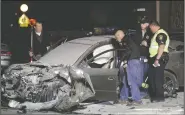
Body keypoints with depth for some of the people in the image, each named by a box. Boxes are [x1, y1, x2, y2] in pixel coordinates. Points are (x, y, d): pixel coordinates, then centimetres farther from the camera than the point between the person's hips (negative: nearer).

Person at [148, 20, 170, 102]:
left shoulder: (161, 34, -13)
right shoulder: (157, 34, 21)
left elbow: (161, 47, -23)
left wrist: (157, 59, -26)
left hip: (160, 58, -11)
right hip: (155, 58, 11)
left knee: (158, 78, -9)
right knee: (151, 77, 14)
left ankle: (159, 97, -4)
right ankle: (153, 94, 23)